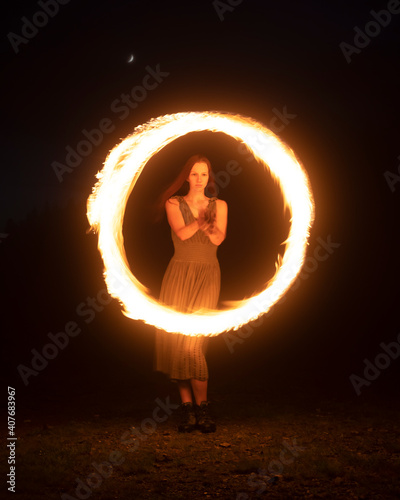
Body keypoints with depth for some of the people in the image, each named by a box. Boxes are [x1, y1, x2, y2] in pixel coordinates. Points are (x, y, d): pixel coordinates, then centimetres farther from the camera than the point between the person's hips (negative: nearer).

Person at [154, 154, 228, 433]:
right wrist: (202, 221, -21)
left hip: (207, 276, -1)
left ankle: (202, 406, -1)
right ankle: (187, 406, 6)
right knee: (174, 339, -5)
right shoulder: (174, 204, 10)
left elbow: (218, 238, -5)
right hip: (179, 274, 1)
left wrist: (204, 222, -22)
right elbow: (182, 233, -8)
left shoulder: (219, 205, 12)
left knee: (192, 343, -13)